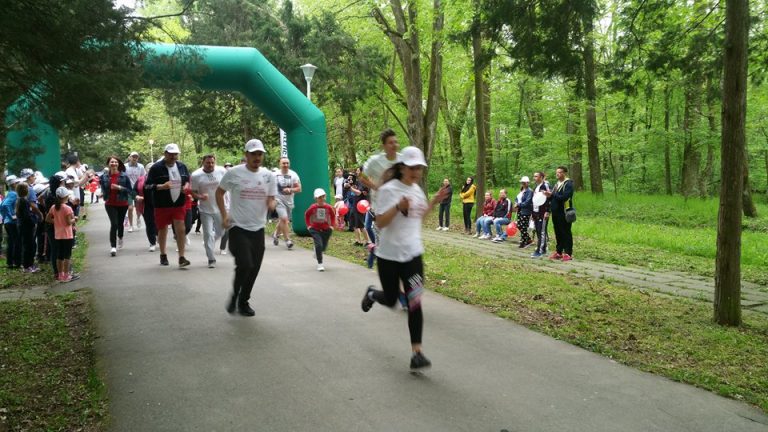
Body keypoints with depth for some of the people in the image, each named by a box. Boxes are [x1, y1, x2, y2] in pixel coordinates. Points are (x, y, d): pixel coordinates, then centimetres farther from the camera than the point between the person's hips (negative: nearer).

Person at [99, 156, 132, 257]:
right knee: (114, 223, -15)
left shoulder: (124, 176, -6)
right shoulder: (104, 176, -1)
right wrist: (103, 194, -3)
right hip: (110, 204, -1)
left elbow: (130, 191, -7)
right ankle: (113, 247, -14)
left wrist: (120, 187, -19)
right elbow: (103, 189, 15)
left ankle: (120, 238, 47)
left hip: (122, 204, 1)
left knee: (120, 223, 15)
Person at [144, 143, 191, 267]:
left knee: (181, 230, -8)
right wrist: (161, 186, -24)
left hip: (179, 204, 2)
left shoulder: (182, 166, 7)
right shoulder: (156, 168, -7)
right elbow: (147, 185, -8)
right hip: (162, 205, -2)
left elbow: (188, 180, 21)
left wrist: (187, 186, -1)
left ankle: (181, 258, -4)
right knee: (163, 230, 11)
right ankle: (163, 255, 30)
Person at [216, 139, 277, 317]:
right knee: (244, 264, -16)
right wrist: (224, 215, -3)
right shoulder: (234, 173, -5)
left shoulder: (269, 176, 3)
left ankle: (243, 302, 28)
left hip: (258, 229, 4)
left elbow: (271, 201, 7)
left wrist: (272, 204, -18)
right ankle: (234, 295, 12)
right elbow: (219, 192, 6)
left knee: (254, 268, 7)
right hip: (238, 227, -4)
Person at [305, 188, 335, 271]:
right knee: (319, 245, -16)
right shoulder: (313, 207, -11)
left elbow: (333, 216, 9)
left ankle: (317, 252, 49)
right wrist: (308, 225, 2)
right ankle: (320, 264, -4)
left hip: (326, 229, 2)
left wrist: (331, 225, 2)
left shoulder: (328, 207, -9)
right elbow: (306, 215, 6)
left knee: (324, 247, 10)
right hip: (315, 229, -2)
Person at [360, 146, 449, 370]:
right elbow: (380, 223, -17)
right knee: (391, 300, 11)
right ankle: (371, 294, 47)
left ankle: (416, 353, -3)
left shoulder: (417, 189, 8)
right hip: (389, 255, -4)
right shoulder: (389, 189, -13)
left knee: (414, 303, -6)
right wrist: (398, 207, -31)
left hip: (413, 254, 4)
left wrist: (434, 202, 8)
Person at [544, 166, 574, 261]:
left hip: (564, 213, -8)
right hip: (556, 213, 8)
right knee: (558, 233, 12)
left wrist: (552, 195, -19)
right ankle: (559, 252, 20)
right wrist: (549, 195, -2)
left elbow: (564, 197, -21)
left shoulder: (568, 184, -9)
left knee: (566, 233, -3)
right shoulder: (557, 184, 17)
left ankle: (568, 253, 2)